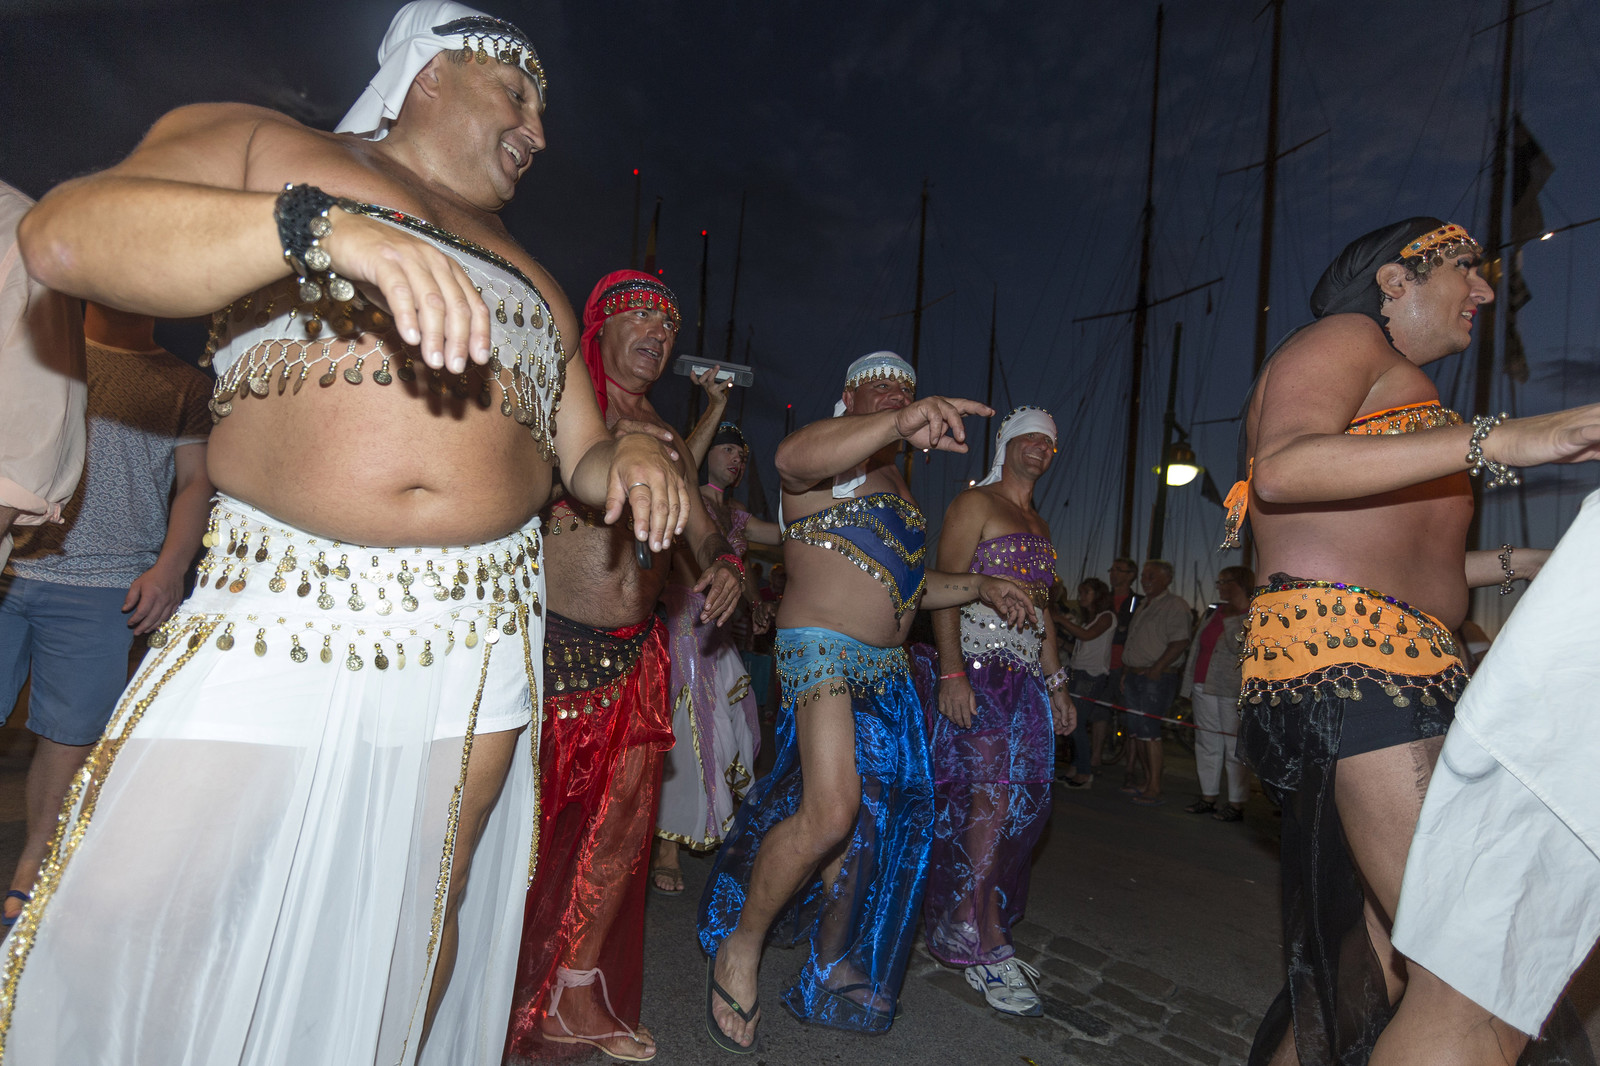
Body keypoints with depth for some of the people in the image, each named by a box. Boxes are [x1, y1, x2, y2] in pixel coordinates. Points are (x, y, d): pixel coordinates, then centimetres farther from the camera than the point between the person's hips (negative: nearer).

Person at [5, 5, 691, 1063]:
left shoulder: (530, 280, 20)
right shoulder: (258, 143, 9)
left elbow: (584, 454, 21)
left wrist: (632, 455, -3)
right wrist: (319, 225, -24)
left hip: (476, 633, 4)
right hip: (274, 615, -3)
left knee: (421, 907, 9)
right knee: (118, 911, -8)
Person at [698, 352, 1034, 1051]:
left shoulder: (895, 484, 21)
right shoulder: (831, 447, -5)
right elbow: (794, 457, -33)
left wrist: (981, 587, 16)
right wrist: (900, 423, -48)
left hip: (886, 670, 9)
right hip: (821, 650, -9)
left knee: (865, 821, 12)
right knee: (832, 809, -22)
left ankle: (833, 966, 30)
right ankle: (740, 946, 2)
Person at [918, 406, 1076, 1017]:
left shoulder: (1040, 525, 23)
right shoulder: (974, 504, -2)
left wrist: (1056, 683, 19)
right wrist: (951, 672, -21)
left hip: (1026, 677, 8)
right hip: (977, 668, -8)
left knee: (1021, 800, 3)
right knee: (992, 795, -12)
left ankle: (964, 927, 17)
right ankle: (985, 943, 0)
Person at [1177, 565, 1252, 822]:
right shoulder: (1213, 611, 15)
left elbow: (1239, 647, -20)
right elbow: (1196, 648, 18)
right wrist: (1189, 686, 17)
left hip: (1233, 692, -7)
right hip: (1205, 688, 8)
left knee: (1234, 746, -2)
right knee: (1207, 744, 12)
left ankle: (1236, 805, 6)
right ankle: (1208, 797, 22)